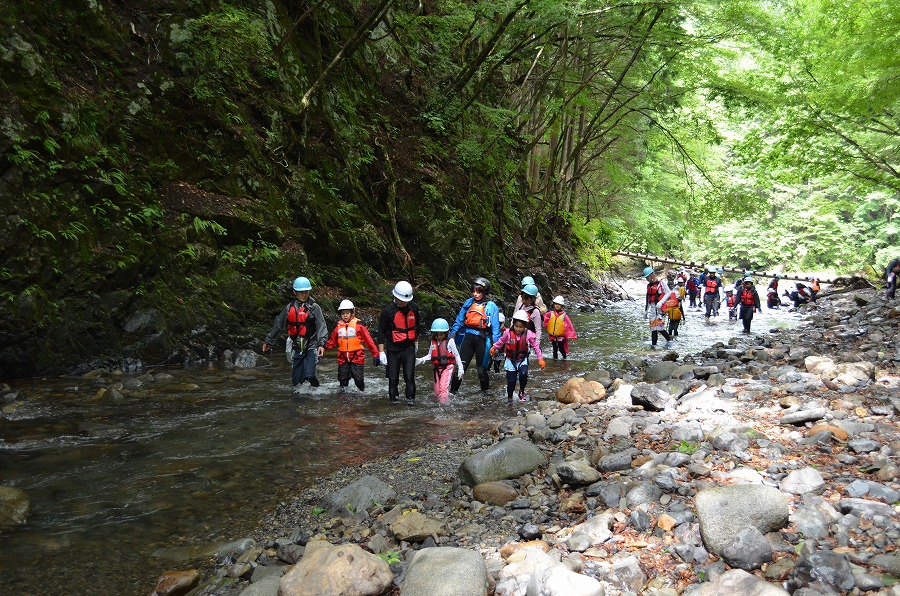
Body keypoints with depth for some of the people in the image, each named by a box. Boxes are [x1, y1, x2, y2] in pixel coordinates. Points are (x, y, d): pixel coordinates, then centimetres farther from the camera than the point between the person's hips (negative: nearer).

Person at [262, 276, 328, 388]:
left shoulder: (314, 307, -2)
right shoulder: (290, 308, 8)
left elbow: (321, 326, -12)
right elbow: (278, 325, 17)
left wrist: (321, 344, -25)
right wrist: (268, 341, 21)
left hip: (311, 347, -4)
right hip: (296, 348, 4)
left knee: (309, 375, -17)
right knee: (296, 380, 7)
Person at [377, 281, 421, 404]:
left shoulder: (413, 308, 1)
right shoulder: (387, 311, -13)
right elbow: (381, 332, -8)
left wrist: (415, 341, 27)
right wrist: (381, 352, -10)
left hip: (409, 347, 2)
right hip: (393, 349, -2)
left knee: (410, 375, -4)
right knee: (393, 377, 5)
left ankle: (410, 397, 10)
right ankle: (394, 397, 24)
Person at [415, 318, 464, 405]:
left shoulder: (449, 341, -5)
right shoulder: (433, 342, 9)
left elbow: (456, 355, 1)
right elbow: (430, 355, 16)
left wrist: (460, 368, 1)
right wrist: (420, 360, 0)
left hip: (447, 367, -5)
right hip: (437, 368, 5)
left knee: (443, 386, -21)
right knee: (437, 390, 8)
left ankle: (444, 403, -18)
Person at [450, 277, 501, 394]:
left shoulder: (491, 307, -2)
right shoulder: (468, 303, 8)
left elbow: (495, 328, -2)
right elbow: (459, 320, 14)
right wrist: (452, 334, 8)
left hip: (482, 339, -3)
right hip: (468, 336, 3)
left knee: (481, 369, 5)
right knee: (460, 366, -2)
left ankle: (485, 392, 23)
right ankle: (453, 390, 4)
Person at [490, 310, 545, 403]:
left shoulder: (528, 334, -14)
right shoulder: (508, 332, -14)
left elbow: (536, 346, -5)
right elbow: (501, 341, 6)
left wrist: (540, 359, -5)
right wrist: (494, 348, 9)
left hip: (522, 359, 0)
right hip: (510, 359, 0)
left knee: (523, 374, -26)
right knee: (511, 380, 3)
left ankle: (521, 392, 0)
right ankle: (509, 398, 25)